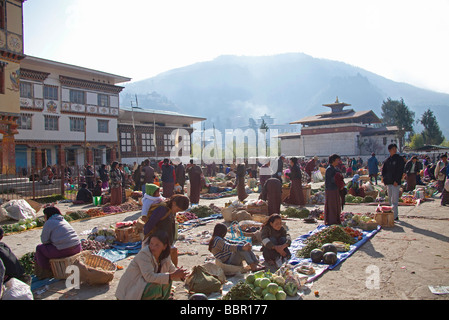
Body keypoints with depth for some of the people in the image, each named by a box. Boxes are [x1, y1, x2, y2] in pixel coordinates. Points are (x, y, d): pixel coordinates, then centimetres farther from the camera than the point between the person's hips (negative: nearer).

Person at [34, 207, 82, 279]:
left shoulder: (49, 222, 0)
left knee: (39, 248, 10)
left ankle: (46, 273, 18)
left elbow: (44, 240, 1)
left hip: (63, 251, -8)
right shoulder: (64, 220, 23)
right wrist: (53, 241, 26)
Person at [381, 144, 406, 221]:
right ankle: (395, 215, 22)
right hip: (388, 182, 6)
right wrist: (383, 177, 2)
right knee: (390, 199, 12)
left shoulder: (399, 159, -3)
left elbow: (400, 171, -9)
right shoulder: (388, 160, 13)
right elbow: (384, 169, 17)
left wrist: (396, 180, -16)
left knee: (394, 200, -9)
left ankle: (395, 216, -7)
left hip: (395, 182, -6)